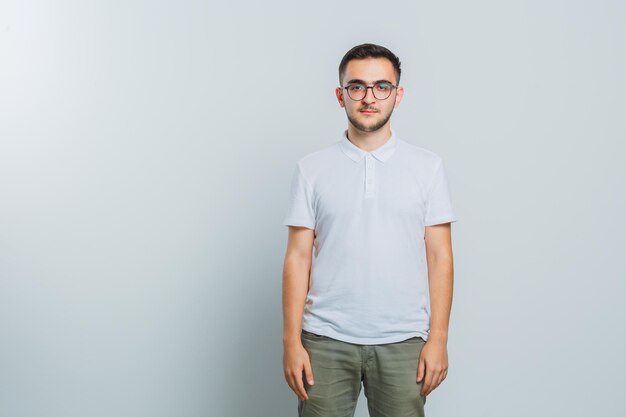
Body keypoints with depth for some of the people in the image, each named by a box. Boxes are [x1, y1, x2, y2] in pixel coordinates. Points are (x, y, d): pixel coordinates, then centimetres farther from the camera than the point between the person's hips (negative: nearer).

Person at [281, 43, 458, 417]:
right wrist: (292, 340, -4)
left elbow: (439, 256, 2)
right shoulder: (312, 169, 3)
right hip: (326, 341, 0)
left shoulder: (428, 166, 3)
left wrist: (438, 338, -4)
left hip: (402, 342, 0)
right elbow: (298, 257, 2)